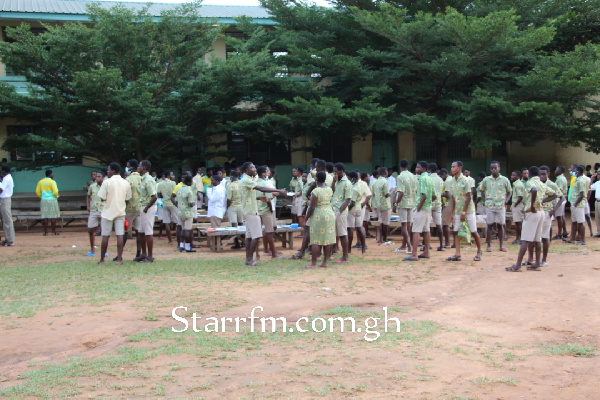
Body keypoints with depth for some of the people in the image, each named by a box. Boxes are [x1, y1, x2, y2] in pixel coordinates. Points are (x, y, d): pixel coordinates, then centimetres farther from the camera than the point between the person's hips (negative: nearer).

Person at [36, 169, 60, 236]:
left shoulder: (40, 182, 5)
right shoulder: (52, 182, -10)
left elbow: (37, 192, 6)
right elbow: (55, 192, -15)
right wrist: (56, 197, 4)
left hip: (44, 200, 4)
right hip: (52, 200, -4)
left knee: (45, 216, 5)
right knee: (53, 216, 2)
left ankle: (45, 232, 4)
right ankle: (54, 231, 3)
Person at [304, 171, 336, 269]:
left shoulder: (315, 191, -15)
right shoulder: (329, 189, 4)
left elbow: (312, 207, -15)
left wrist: (306, 218, -4)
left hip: (318, 216, -6)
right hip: (330, 214, 6)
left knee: (315, 240, -3)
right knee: (327, 239, 8)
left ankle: (313, 264, -4)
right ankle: (325, 262, 12)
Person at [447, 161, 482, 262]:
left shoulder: (465, 180, -13)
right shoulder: (452, 182, 6)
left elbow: (468, 198, -14)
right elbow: (453, 198, 10)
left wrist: (464, 212, -16)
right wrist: (452, 212, 4)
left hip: (468, 210, -6)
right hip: (458, 211, 6)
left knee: (473, 232, 1)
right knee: (455, 231, -1)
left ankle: (479, 252, 19)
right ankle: (457, 254, 0)